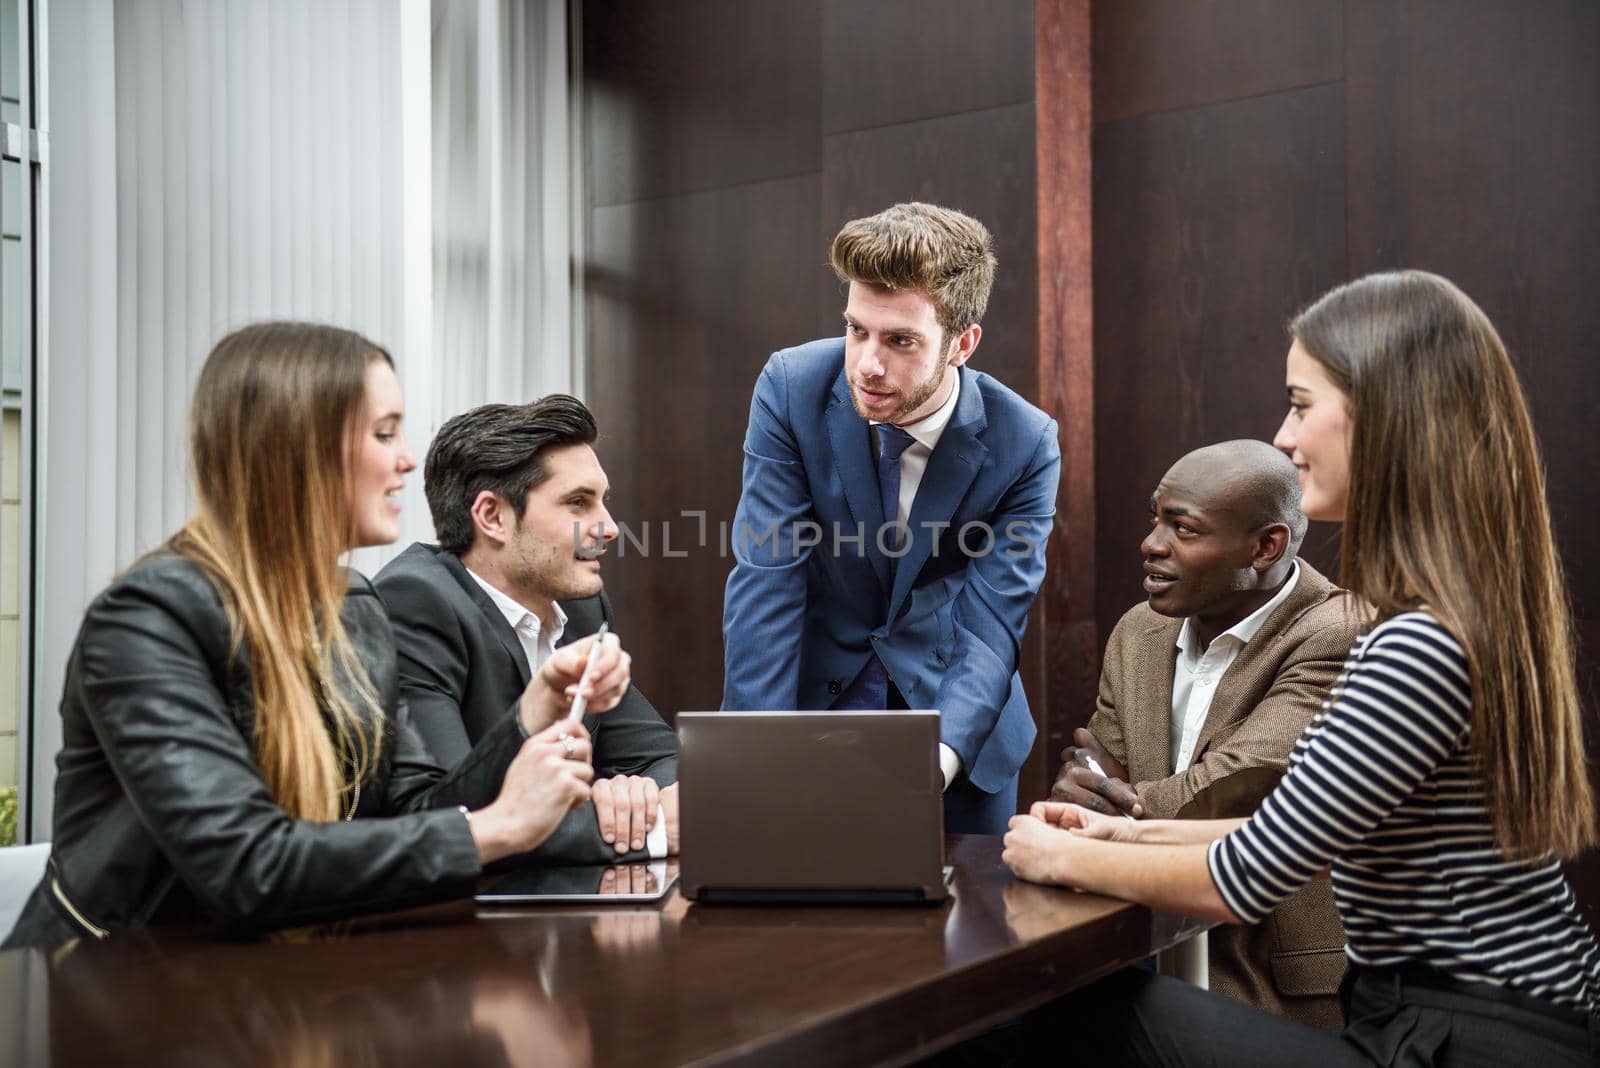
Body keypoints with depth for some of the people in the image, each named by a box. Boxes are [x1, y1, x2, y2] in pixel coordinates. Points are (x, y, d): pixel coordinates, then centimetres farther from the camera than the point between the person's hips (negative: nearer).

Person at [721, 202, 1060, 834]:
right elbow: (765, 581, -21)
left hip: (955, 719, 1)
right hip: (816, 694, 0)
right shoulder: (792, 387, -18)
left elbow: (991, 625, -21)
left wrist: (940, 755, -40)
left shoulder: (1024, 443, -19)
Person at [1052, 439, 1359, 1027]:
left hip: (1289, 986, -6)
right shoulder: (1137, 632, 7)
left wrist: (1123, 800, -8)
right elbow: (1087, 798, 9)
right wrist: (1078, 790, -15)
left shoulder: (1335, 639, -15)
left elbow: (1232, 786, -24)